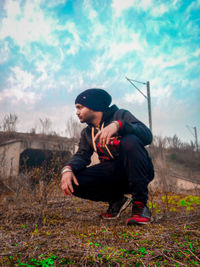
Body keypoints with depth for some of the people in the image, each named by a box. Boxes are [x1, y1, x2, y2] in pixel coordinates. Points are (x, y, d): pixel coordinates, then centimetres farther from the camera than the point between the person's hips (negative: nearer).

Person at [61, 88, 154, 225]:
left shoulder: (121, 115, -4)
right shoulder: (87, 133, 14)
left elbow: (147, 135, -20)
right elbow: (81, 155, 0)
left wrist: (117, 125, -36)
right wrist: (68, 169, -22)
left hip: (135, 172, -4)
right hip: (112, 175, 5)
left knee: (130, 141, -33)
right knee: (73, 181, -17)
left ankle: (140, 204, -23)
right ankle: (117, 200, 4)